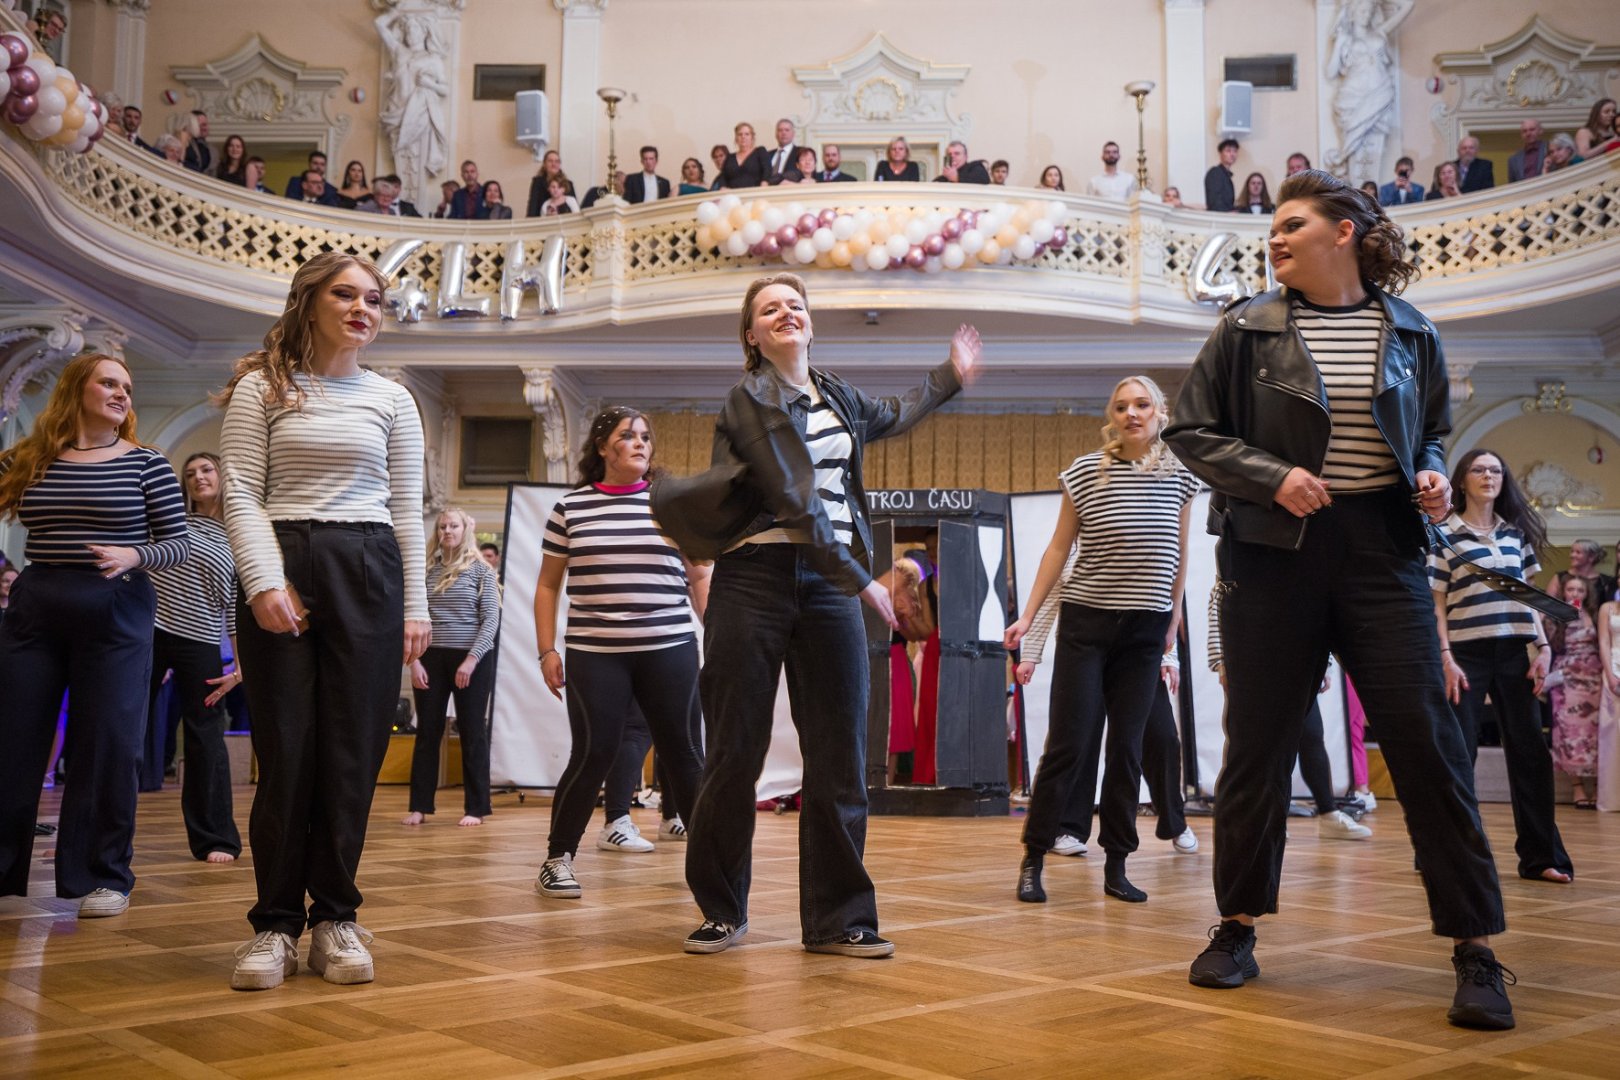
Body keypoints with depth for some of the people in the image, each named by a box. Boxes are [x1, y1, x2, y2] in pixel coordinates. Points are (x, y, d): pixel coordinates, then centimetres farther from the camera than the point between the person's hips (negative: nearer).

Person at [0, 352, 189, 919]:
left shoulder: (145, 463, 1)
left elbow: (180, 543, -1)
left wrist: (133, 557, -18)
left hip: (115, 614, -2)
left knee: (109, 745, 0)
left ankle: (106, 876, 11)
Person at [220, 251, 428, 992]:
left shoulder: (391, 400, 13)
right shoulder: (262, 387, 7)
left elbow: (406, 509, 11)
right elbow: (242, 494, 0)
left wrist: (416, 606, 5)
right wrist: (265, 582, -14)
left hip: (368, 574, 2)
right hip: (281, 569, -2)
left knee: (352, 752, 0)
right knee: (286, 749, -2)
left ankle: (334, 917, 10)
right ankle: (276, 922, 8)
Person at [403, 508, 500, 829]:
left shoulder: (481, 570, 0)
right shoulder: (427, 570, 7)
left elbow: (491, 619, -5)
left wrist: (471, 659, -13)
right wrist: (414, 659, -5)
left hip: (472, 659, -3)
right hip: (431, 659, 3)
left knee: (472, 733, 2)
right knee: (427, 732, 5)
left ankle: (476, 808, 7)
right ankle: (419, 806, 12)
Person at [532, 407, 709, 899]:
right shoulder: (569, 507, 5)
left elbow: (701, 578, 10)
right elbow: (548, 585, 10)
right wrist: (547, 650, 3)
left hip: (670, 650, 1)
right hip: (594, 653, -1)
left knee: (683, 752, 3)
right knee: (592, 755, -5)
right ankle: (557, 859, 10)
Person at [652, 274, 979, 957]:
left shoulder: (835, 396, 17)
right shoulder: (750, 398, -3)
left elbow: (893, 417, 41)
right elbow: (793, 500, -12)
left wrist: (950, 375, 44)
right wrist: (859, 579, -15)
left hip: (830, 582, 5)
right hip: (757, 578, -5)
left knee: (840, 754, 0)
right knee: (735, 751, 0)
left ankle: (837, 918, 7)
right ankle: (721, 910, 14)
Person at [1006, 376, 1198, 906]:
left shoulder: (1180, 476, 4)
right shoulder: (1085, 471, -2)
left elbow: (1179, 553, 13)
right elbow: (1058, 548, 2)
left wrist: (1174, 617, 16)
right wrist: (1027, 615, 0)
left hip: (1145, 630, 2)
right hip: (1085, 623, -2)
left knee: (1126, 748, 5)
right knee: (1070, 743, -4)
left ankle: (1116, 866, 13)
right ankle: (1033, 859, 5)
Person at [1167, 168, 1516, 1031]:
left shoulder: (1408, 331, 7)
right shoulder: (1247, 329, 2)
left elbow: (1432, 431, 19)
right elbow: (1189, 430, 2)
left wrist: (1432, 476, -3)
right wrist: (1272, 474, -12)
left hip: (1381, 548, 1)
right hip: (1272, 552, 0)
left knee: (1426, 739, -4)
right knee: (1257, 743, 6)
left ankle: (1476, 950, 4)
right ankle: (1237, 926, 21)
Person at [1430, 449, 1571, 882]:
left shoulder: (1516, 532, 13)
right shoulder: (1445, 535, 1)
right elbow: (1437, 604, -2)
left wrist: (1544, 647, 5)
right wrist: (1445, 658, -10)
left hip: (1514, 654, 4)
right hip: (1467, 654, -4)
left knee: (1530, 752, 3)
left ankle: (1540, 855, 10)